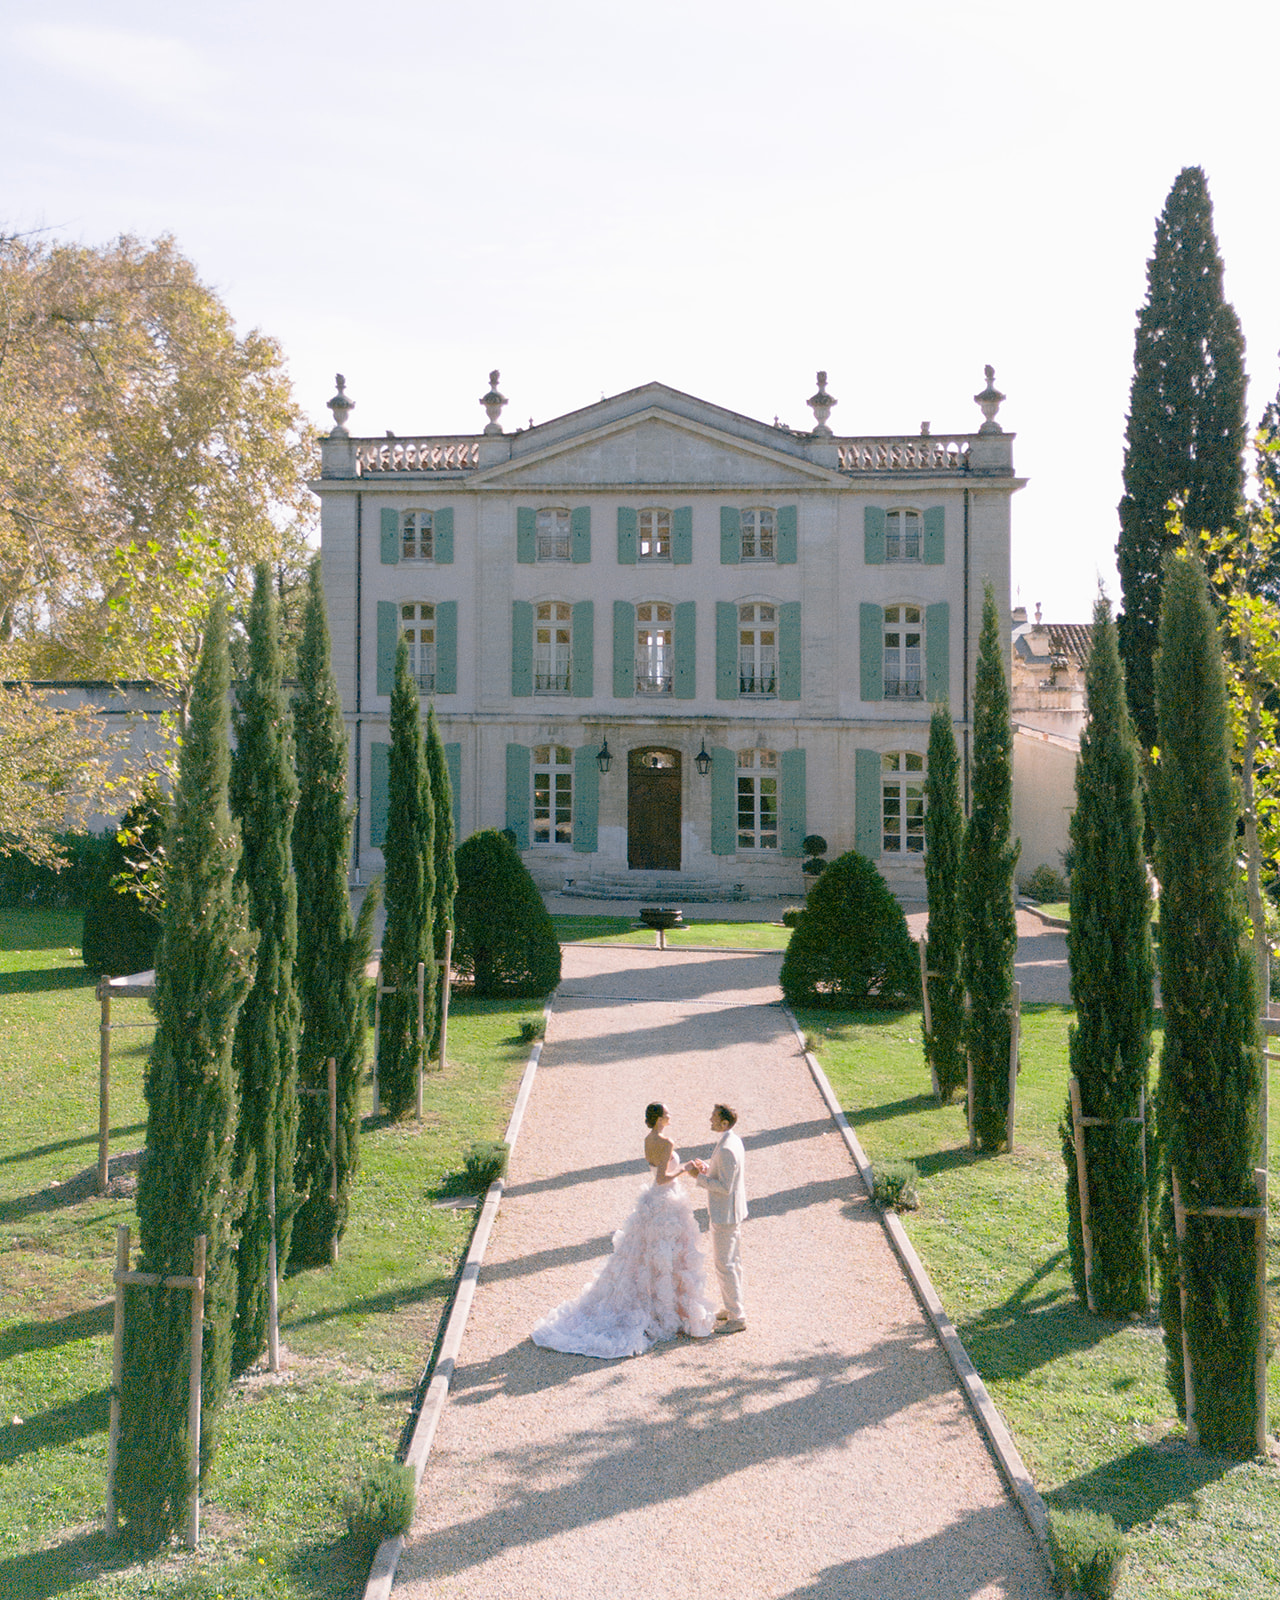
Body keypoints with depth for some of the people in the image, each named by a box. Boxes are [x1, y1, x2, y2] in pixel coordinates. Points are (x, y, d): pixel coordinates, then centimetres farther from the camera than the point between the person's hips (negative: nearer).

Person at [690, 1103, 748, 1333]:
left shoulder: (726, 1150, -27)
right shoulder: (735, 1141, 5)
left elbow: (725, 1187, -26)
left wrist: (699, 1177, -20)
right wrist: (707, 1168, 4)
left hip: (724, 1215, -10)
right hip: (733, 1211, 10)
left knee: (725, 1265, 0)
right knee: (732, 1260, 20)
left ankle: (737, 1318, 7)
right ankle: (731, 1308, 32)